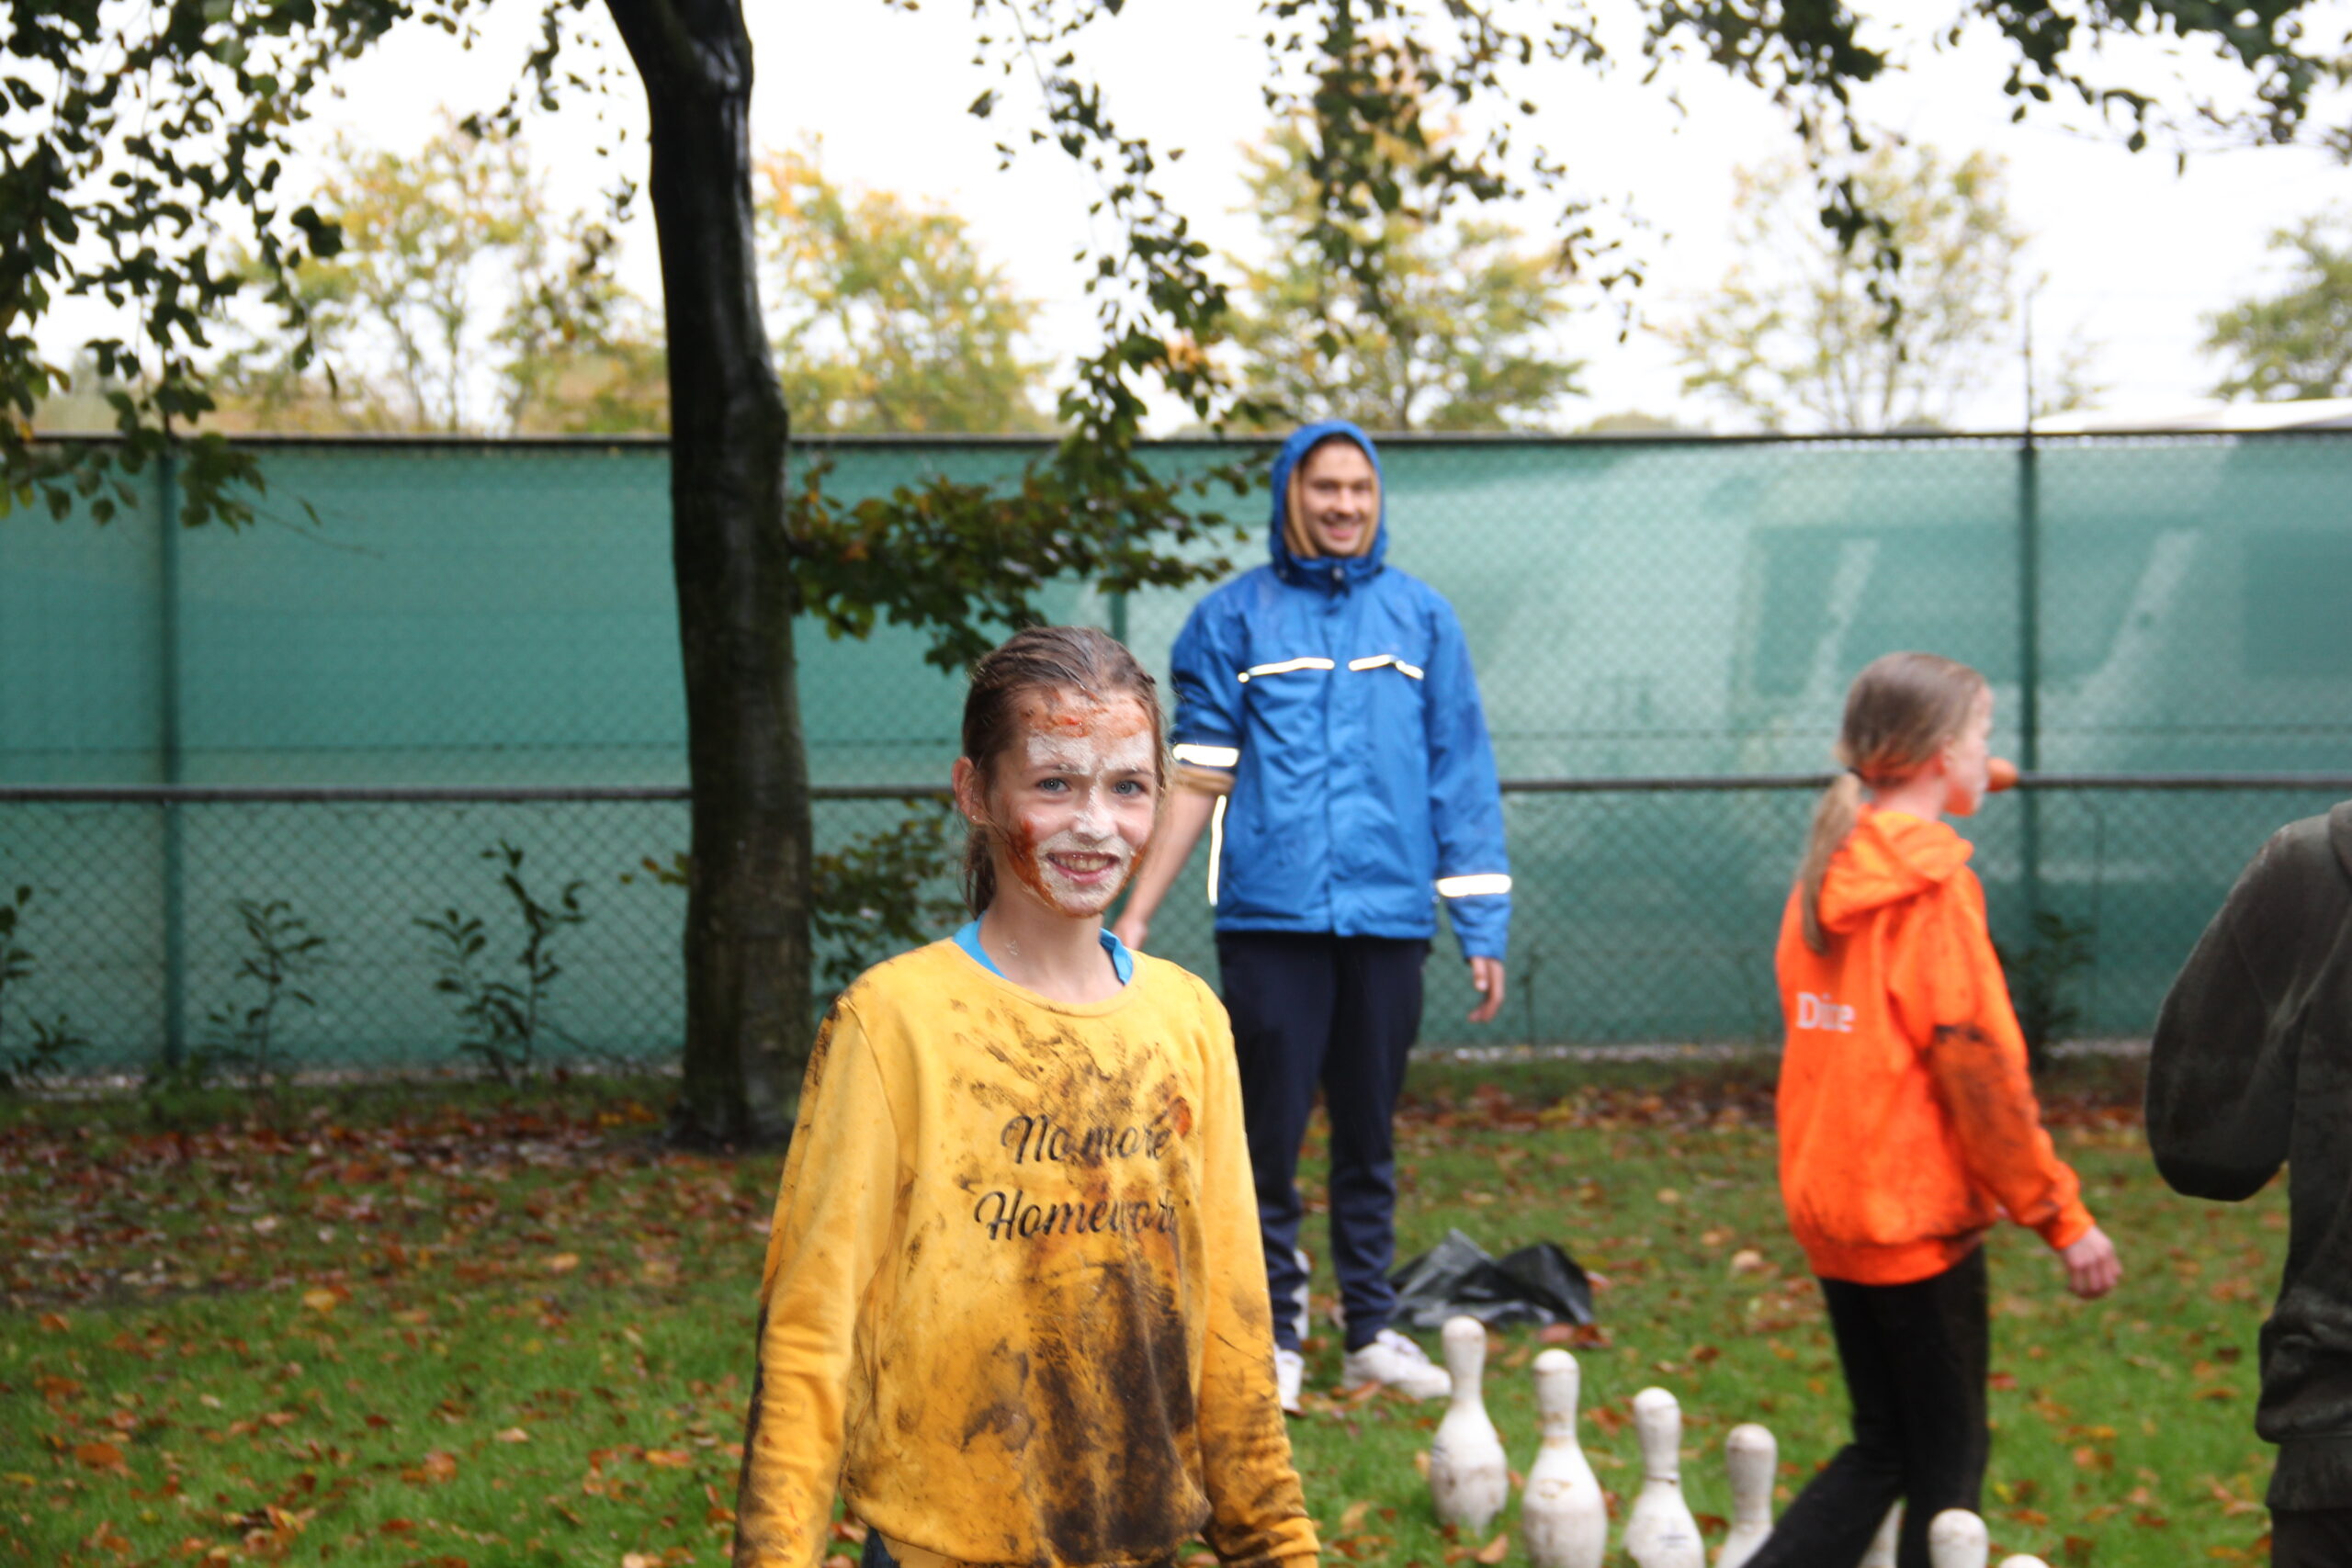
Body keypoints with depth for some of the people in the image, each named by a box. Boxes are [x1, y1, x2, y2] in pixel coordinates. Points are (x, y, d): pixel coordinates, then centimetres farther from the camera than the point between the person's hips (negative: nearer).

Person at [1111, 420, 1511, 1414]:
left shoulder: (1420, 619, 10)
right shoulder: (1234, 620, 4)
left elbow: (1461, 779, 10)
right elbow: (1197, 778, 3)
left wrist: (1483, 927, 6)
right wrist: (1134, 915, -3)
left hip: (1388, 916, 2)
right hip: (1272, 917, -2)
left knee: (1369, 1136, 9)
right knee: (1270, 1133, -1)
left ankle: (1372, 1331, 19)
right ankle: (1274, 1338, 10)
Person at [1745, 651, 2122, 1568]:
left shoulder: (1828, 871, 9)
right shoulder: (1934, 882, -14)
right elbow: (1979, 1061, -17)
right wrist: (2060, 1215, -11)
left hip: (1828, 1207, 8)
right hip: (1919, 1214, -8)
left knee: (1884, 1448, 17)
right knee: (1949, 1460, 4)